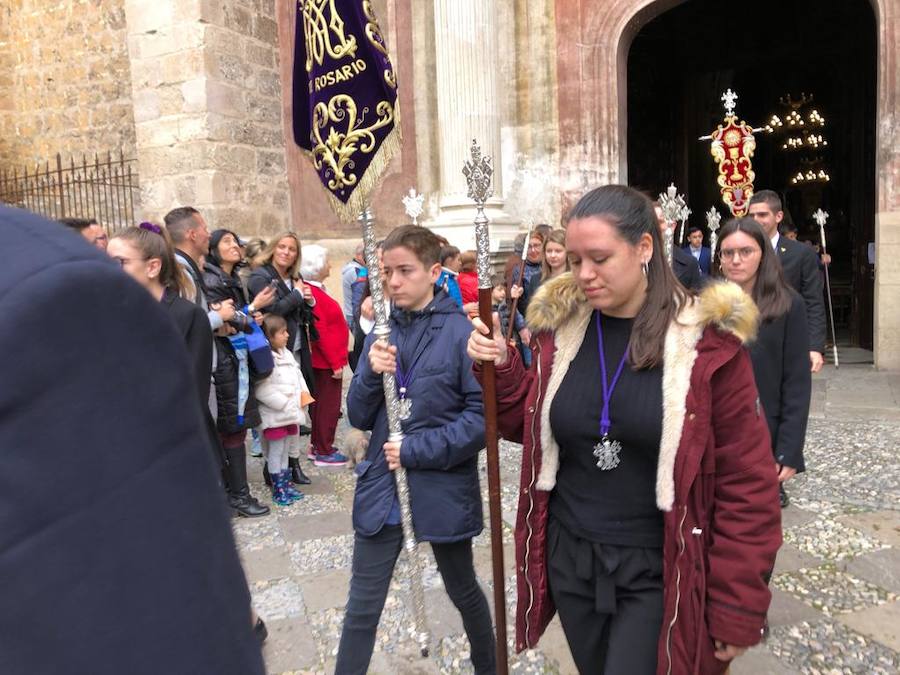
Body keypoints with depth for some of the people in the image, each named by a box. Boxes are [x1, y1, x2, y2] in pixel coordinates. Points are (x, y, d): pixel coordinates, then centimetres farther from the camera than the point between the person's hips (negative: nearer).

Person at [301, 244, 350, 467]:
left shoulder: (316, 290, 10)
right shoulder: (314, 294, -20)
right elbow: (321, 333, -22)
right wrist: (335, 363, -19)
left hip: (324, 360, 10)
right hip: (327, 361, -10)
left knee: (321, 403, 19)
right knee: (328, 406, 0)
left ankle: (318, 445, 31)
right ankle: (324, 452, 11)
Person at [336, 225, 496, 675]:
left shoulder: (461, 333, -13)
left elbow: (482, 417, -16)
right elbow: (359, 418, 3)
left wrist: (416, 451, -19)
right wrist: (371, 374, -16)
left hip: (443, 488, -3)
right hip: (382, 487, 3)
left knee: (463, 591, 21)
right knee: (362, 606, 10)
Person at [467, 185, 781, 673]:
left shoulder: (706, 340, -14)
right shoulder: (558, 327, -2)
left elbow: (747, 484, -10)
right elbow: (530, 428, 9)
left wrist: (736, 606, -8)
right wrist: (501, 370, -9)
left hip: (657, 571, -4)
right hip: (569, 557, 4)